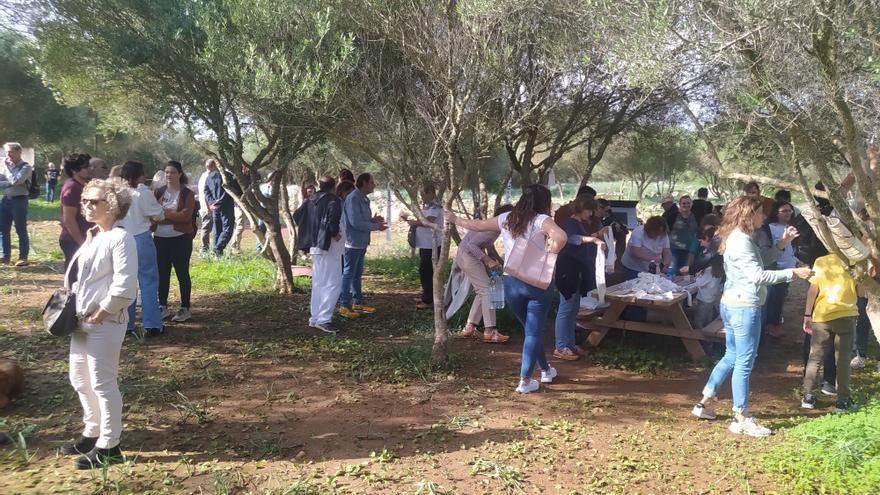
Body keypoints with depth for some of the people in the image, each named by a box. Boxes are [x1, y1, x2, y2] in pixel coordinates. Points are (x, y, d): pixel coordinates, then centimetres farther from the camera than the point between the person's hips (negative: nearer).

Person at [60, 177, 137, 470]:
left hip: (106, 322, -10)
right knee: (80, 380, 18)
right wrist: (74, 310, 9)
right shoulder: (92, 236, 13)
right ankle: (92, 434, 34)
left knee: (102, 383, -1)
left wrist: (100, 314, -17)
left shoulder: (120, 238, -15)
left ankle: (109, 446, 11)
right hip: (82, 320, 10)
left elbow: (124, 285, -22)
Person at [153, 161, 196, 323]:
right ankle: (163, 307, 21)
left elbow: (185, 216, -15)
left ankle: (185, 309, 12)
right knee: (162, 273, 9)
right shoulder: (158, 192, 9)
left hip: (180, 238, -4)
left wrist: (164, 212, -18)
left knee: (182, 273, 3)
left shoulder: (187, 194, -3)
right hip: (160, 238, 4)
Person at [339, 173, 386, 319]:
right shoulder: (353, 198, -18)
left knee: (357, 273, 17)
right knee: (349, 273, -2)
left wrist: (373, 220, -1)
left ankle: (357, 302, 27)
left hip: (361, 242, 10)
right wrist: (376, 226, -16)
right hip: (353, 242, -10)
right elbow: (356, 222, -24)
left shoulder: (363, 199, 13)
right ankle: (344, 305, 5)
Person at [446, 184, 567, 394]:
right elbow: (561, 237, -29)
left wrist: (455, 220, 30)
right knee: (534, 331, 6)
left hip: (511, 282, 4)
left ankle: (545, 370, 35)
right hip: (537, 282, -4)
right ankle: (525, 381, 7)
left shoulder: (506, 219, 4)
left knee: (530, 329, 21)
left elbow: (478, 225, 15)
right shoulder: (541, 220, -10)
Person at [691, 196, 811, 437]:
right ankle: (742, 420, 7)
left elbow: (761, 260, 18)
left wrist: (783, 242, 14)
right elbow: (758, 275, -24)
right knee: (744, 363, -2)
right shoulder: (741, 240, -18)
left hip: (732, 304, 10)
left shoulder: (737, 237, 13)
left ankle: (705, 403, 23)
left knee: (731, 357, 19)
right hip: (745, 307, -10)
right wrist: (793, 272, -23)